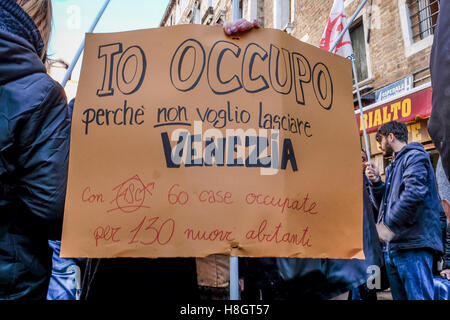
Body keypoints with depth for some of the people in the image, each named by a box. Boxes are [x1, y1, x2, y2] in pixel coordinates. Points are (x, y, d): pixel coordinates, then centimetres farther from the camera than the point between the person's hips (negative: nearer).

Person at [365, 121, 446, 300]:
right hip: (393, 245, 10)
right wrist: (376, 182, 9)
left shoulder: (414, 156, -4)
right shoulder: (394, 166, 25)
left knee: (418, 296, -11)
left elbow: (414, 193, -22)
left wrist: (388, 226, -22)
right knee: (400, 296, 13)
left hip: (413, 244, -10)